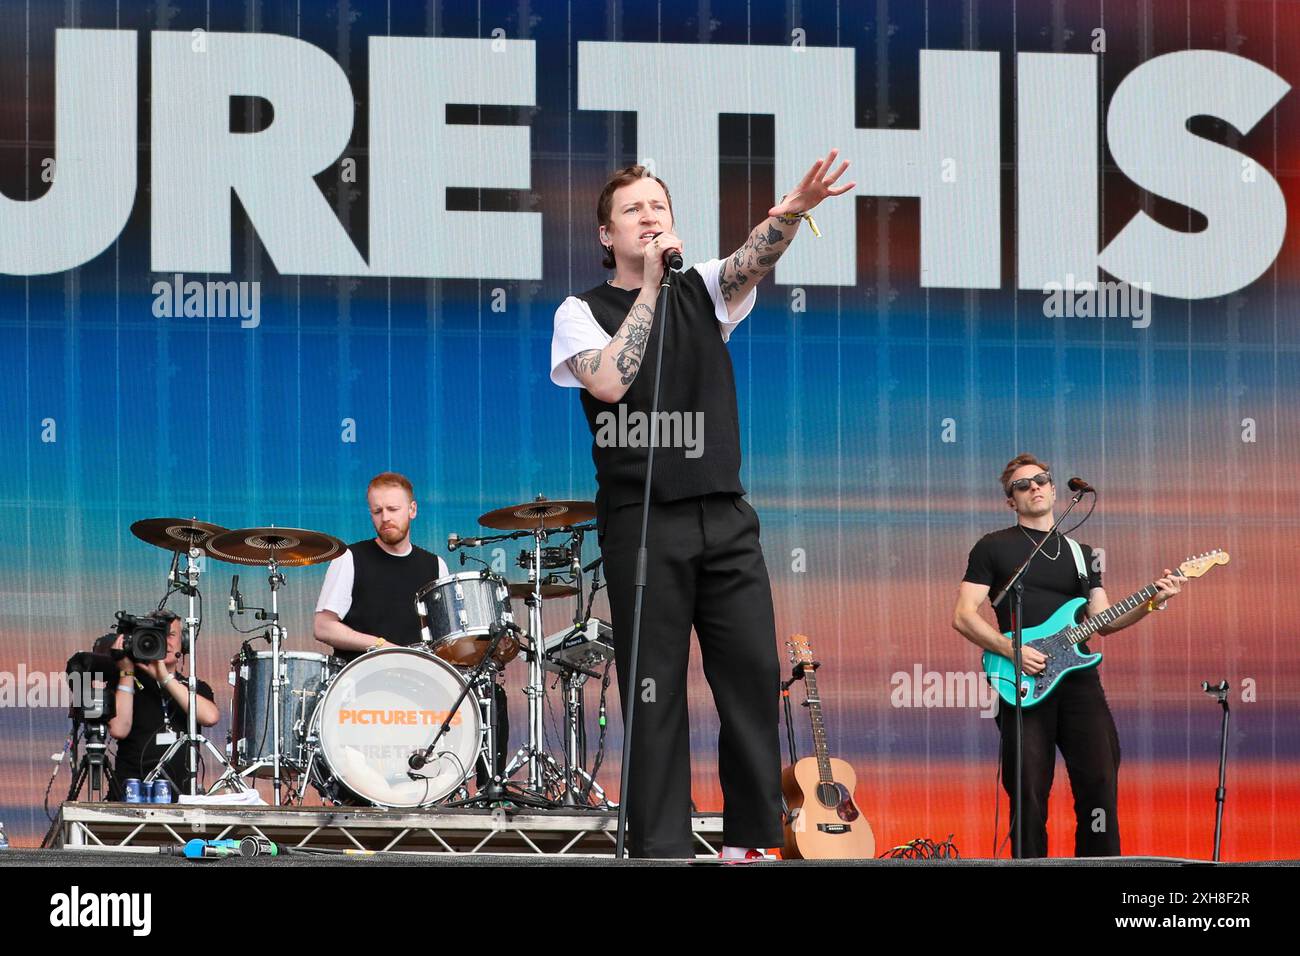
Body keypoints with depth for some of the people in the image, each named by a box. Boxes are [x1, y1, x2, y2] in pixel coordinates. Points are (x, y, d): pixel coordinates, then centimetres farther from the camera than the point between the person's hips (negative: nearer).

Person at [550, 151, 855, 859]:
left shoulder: (701, 290, 12)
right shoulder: (583, 312, 3)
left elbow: (752, 260, -10)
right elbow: (609, 382, -17)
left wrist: (791, 212, -32)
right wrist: (650, 283, -13)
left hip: (725, 515, 4)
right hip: (643, 520, -3)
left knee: (753, 672, -1)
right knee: (654, 688, -3)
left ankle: (749, 839, 6)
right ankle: (660, 847, 0)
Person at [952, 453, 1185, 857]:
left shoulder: (1081, 553, 20)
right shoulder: (994, 547, 7)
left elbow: (1102, 621, 13)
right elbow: (963, 616, 0)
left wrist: (1150, 604, -3)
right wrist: (1012, 650, -13)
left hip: (1078, 677, 3)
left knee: (1099, 781, -7)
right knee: (1029, 796, -4)